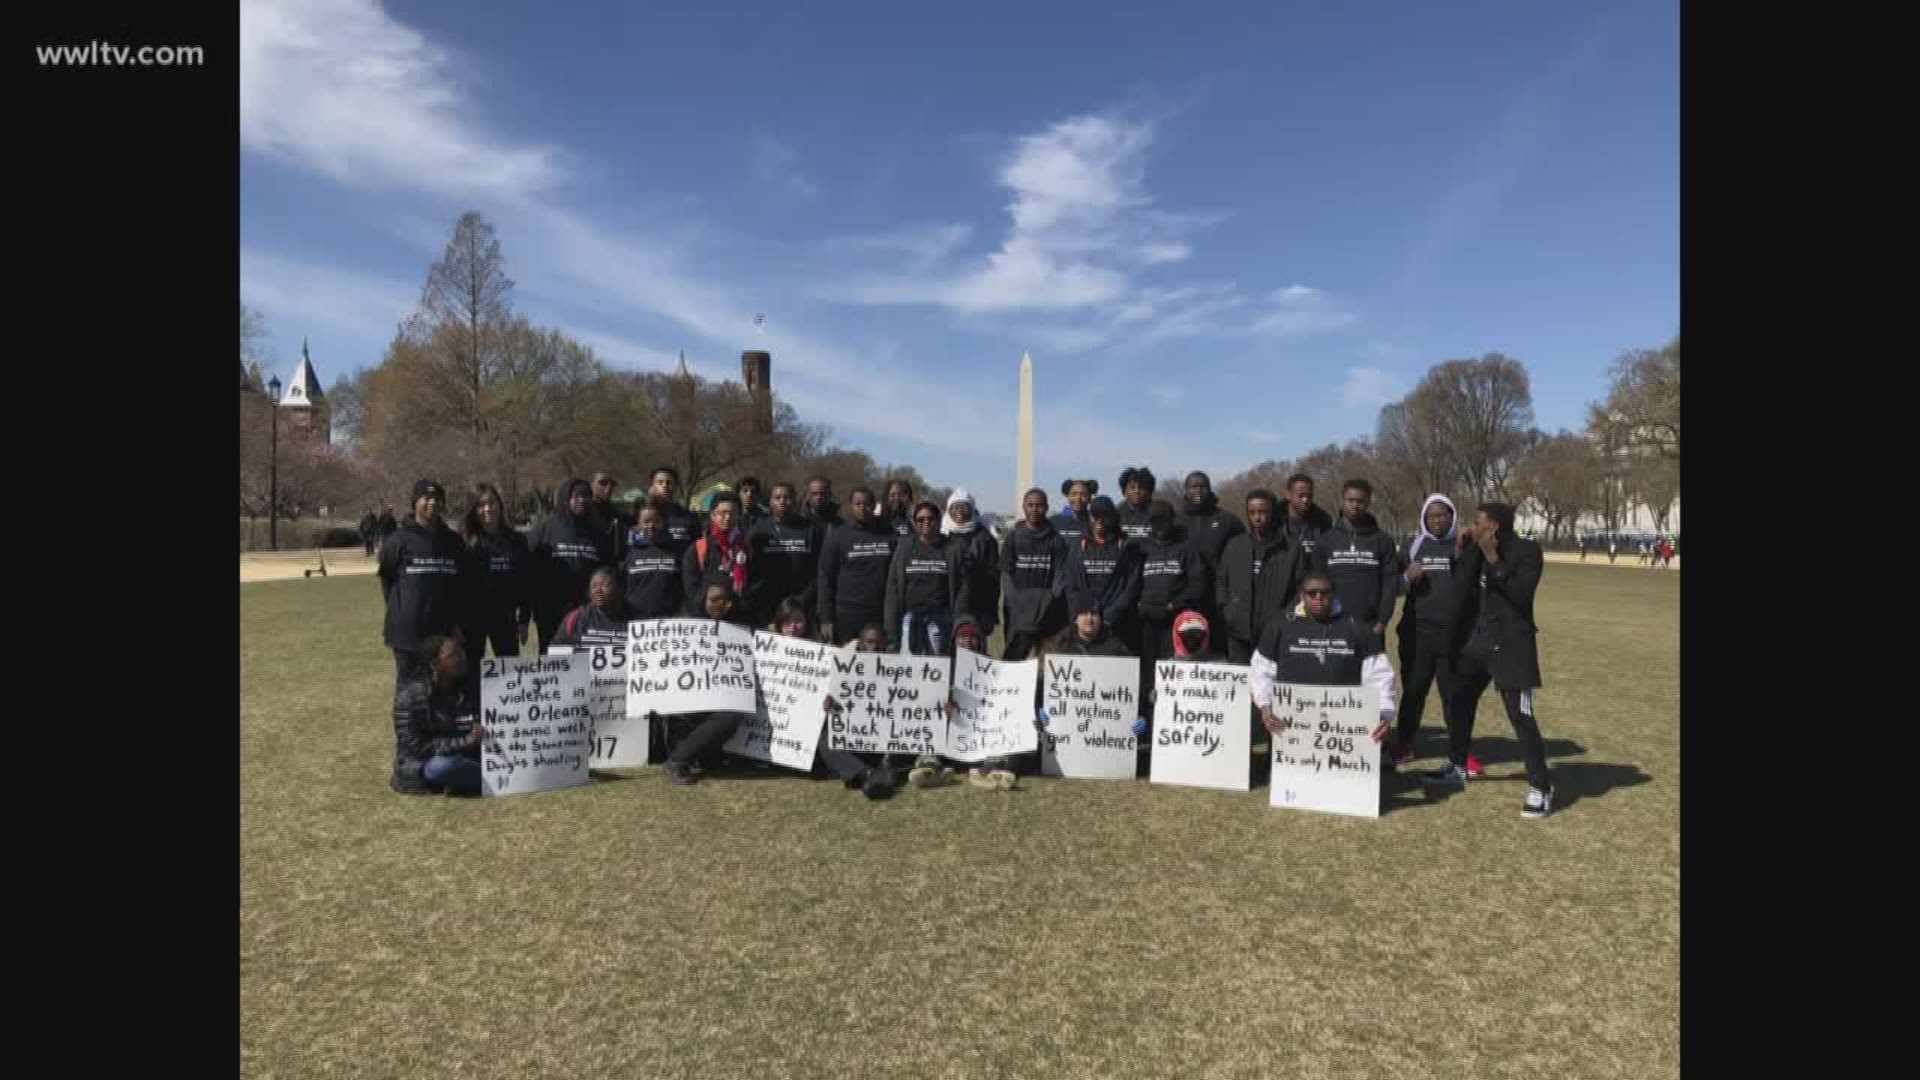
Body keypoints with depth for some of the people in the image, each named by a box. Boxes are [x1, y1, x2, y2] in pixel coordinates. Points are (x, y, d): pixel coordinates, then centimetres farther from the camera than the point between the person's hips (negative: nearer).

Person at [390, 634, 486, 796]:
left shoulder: (466, 688, 3)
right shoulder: (411, 694, -17)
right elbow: (415, 747, -21)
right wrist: (465, 741, -27)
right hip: (421, 767, -7)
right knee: (443, 766, -39)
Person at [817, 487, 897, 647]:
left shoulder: (888, 534, 7)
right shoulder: (837, 536, 3)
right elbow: (825, 579, 2)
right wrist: (826, 620, -4)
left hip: (881, 615, 1)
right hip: (846, 615, -1)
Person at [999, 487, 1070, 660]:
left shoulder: (1056, 539, 9)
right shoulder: (1014, 537, 12)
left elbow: (1061, 574, 2)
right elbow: (1005, 572, 6)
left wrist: (1051, 599, -11)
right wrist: (1014, 600, -6)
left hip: (1047, 604, -1)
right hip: (1018, 605, 1)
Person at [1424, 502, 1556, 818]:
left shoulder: (1527, 550, -9)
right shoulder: (1476, 552, 8)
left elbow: (1520, 593, -20)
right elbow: (1463, 587, 2)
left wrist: (1494, 558, -22)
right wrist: (1472, 550, -4)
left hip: (1511, 644, -7)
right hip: (1477, 640, 7)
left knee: (1520, 715, -10)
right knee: (1461, 703, 16)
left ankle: (1540, 788, 1)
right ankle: (1458, 766, 33)